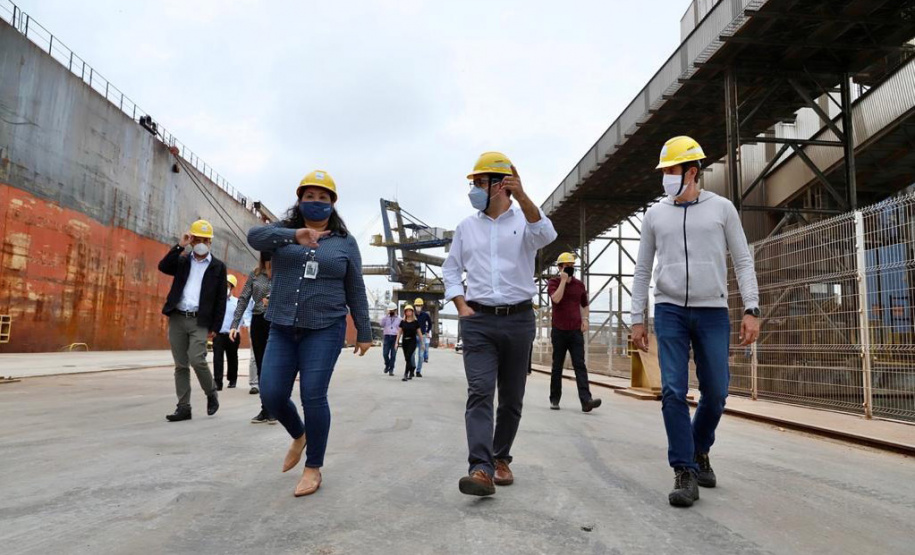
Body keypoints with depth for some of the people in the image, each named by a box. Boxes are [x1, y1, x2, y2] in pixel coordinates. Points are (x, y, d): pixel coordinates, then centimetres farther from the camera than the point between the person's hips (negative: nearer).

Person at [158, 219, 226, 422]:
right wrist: (180, 246, -10)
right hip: (177, 318, 3)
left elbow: (221, 300, 2)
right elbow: (163, 267, -7)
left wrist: (215, 327, -4)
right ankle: (183, 407, 11)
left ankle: (212, 393, 8)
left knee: (197, 360, -17)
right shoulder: (182, 261, 13)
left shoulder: (218, 267, 4)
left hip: (200, 321, -3)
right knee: (180, 365, 5)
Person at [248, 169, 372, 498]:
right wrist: (294, 235, -32)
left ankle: (314, 468, 11)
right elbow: (255, 236, -15)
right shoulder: (285, 231, 8)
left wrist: (363, 332, 6)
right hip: (282, 329, 3)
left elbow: (356, 291, 7)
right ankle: (299, 435, 31)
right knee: (272, 395, 0)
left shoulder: (345, 242, 6)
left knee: (313, 397, -6)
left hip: (324, 330, -3)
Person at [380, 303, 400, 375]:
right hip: (387, 337, 1)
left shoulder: (399, 318, 8)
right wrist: (386, 315, -11)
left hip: (395, 337, -1)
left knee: (393, 355, -1)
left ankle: (391, 370, 6)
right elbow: (382, 324, -8)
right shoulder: (386, 317, 11)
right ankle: (387, 365, 20)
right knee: (385, 353, -6)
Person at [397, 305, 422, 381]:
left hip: (412, 341, -3)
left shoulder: (415, 322, 0)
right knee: (406, 358, 8)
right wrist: (397, 342, 3)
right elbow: (399, 332, 7)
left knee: (408, 357, -15)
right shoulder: (403, 322, 5)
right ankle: (412, 368, 32)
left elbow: (419, 332, 4)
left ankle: (406, 374, -15)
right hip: (404, 341, 3)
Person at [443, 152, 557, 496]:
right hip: (478, 320, 1)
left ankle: (501, 458, 26)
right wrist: (461, 306, 1)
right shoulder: (466, 227, 10)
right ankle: (481, 469, -18)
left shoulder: (525, 219, 2)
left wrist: (521, 197, -34)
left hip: (519, 320, -1)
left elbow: (546, 236, -21)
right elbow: (451, 269, 16)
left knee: (511, 397, 8)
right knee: (480, 393, -12)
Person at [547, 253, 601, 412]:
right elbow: (556, 299, -19)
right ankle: (554, 399, 17)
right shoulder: (553, 282, 1)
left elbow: (584, 305, 22)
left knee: (580, 365, -8)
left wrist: (585, 319, 4)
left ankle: (586, 400, -16)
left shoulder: (579, 284, 11)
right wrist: (563, 280, -13)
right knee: (557, 366, 7)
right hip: (559, 331, -2)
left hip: (576, 331, 2)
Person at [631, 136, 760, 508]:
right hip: (670, 312, 0)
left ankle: (699, 451, 30)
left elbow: (743, 261, 4)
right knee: (673, 391, -8)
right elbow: (642, 270, 10)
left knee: (715, 392, 4)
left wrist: (752, 310, -6)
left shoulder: (721, 208, 5)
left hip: (713, 313, 0)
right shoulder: (655, 214, 8)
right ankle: (685, 472, 0)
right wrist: (637, 319, 6)